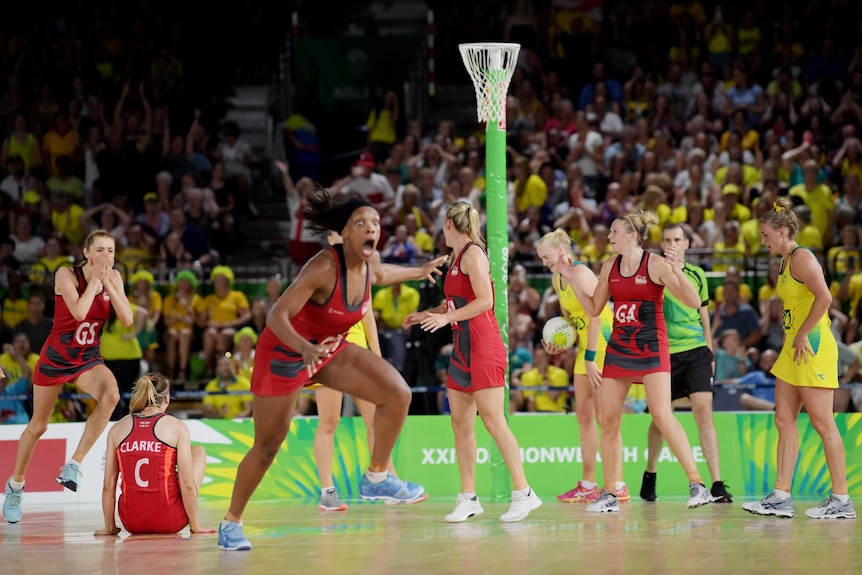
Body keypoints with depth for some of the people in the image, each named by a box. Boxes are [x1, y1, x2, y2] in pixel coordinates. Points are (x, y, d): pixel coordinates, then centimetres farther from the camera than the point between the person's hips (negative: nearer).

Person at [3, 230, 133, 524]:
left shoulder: (113, 278, -4)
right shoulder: (67, 274, -17)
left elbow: (127, 320, -13)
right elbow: (79, 312, -31)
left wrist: (107, 283, -18)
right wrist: (95, 279, -23)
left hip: (89, 359, 3)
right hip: (56, 357, -3)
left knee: (111, 394, -31)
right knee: (38, 426, 9)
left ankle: (74, 464, -23)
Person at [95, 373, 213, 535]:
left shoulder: (118, 428, 4)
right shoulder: (177, 427, -3)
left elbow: (108, 485, 3)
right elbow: (187, 485, -7)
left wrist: (109, 527, 13)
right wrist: (195, 526, 3)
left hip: (132, 523, 3)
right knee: (198, 451, 20)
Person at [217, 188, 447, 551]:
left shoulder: (370, 262, -8)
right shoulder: (324, 267, -31)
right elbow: (277, 316, -34)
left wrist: (419, 272, 29)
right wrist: (305, 349, -50)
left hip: (330, 349, 7)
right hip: (284, 352, -7)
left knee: (398, 394, -10)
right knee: (267, 446, 1)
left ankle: (376, 479, 5)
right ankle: (231, 523, 19)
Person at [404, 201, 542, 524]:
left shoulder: (472, 253, -9)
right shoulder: (455, 258, 18)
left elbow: (484, 300, -18)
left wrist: (446, 318, -21)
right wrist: (425, 315, 29)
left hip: (483, 348, -9)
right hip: (463, 349, 9)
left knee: (492, 420, -12)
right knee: (460, 424, 6)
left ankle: (523, 492, -11)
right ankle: (469, 498, 9)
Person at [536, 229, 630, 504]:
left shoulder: (580, 274, -17)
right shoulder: (557, 279, 11)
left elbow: (595, 317, -22)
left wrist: (591, 358, -23)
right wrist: (560, 345, 4)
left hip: (603, 345, -9)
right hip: (585, 348, 9)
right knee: (583, 415, 8)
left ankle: (618, 486, -7)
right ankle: (588, 485, 13)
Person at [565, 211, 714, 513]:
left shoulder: (656, 264, -9)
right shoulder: (609, 267, 8)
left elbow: (694, 302, -12)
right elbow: (594, 308, 18)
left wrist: (678, 272, -27)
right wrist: (571, 279, 11)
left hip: (651, 348, -6)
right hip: (618, 349, 6)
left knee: (662, 414, -18)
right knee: (607, 419, 3)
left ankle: (697, 484, -15)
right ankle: (610, 494, 11)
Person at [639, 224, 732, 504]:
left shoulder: (697, 275, 10)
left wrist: (710, 353, 16)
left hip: (696, 350, 1)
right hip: (664, 352, -1)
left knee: (704, 411, -11)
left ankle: (717, 485, -14)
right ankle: (650, 474, 31)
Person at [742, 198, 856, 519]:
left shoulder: (802, 258, -12)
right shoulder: (785, 263, 17)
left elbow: (824, 298, -24)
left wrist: (802, 334, -19)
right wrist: (793, 338, 10)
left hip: (813, 346, -10)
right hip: (793, 349, 10)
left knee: (822, 423, -7)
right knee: (784, 420, 6)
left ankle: (842, 500, -3)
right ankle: (781, 497, 6)